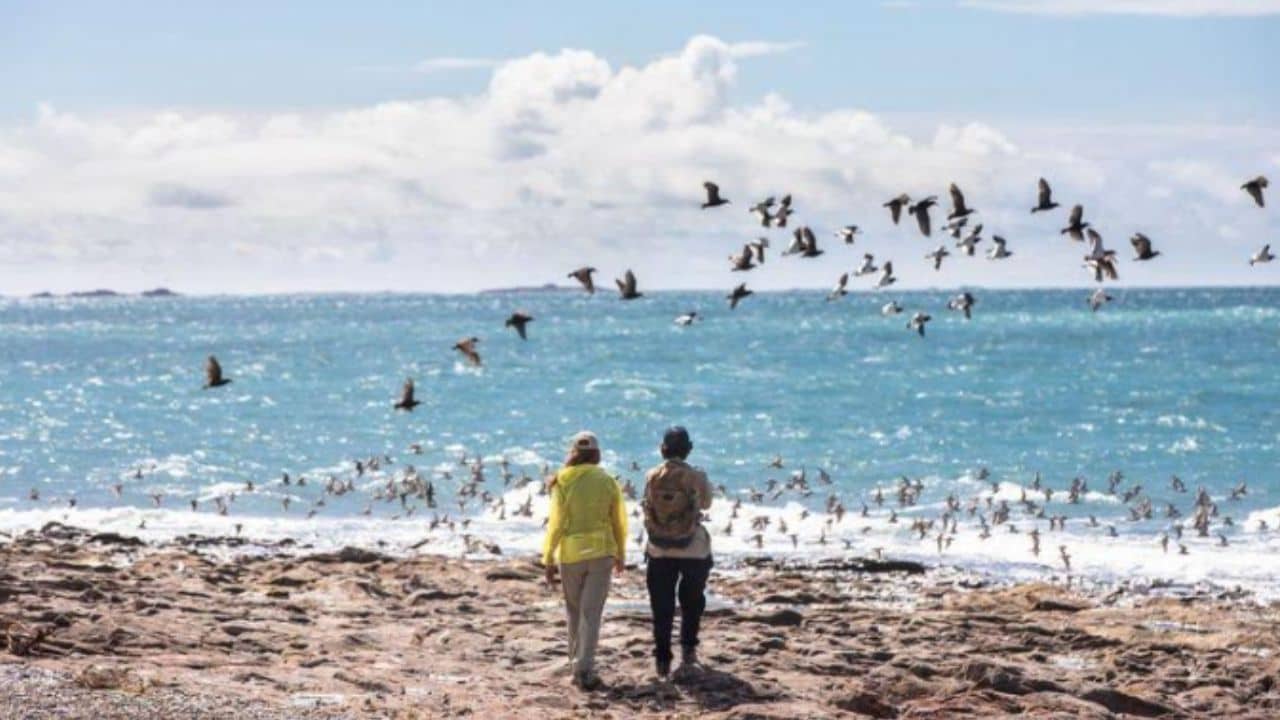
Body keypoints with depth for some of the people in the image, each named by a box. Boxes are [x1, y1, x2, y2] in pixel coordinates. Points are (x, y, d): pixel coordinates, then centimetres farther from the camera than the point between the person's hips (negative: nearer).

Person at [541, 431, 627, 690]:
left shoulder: (563, 482, -7)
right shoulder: (607, 482, -2)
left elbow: (556, 523, -8)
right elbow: (619, 522, 5)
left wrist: (548, 559, 0)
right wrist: (620, 554, 18)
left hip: (571, 553, 0)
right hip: (601, 552, 0)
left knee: (574, 611, 17)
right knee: (591, 612, -1)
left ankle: (577, 663, 25)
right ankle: (584, 670, -10)